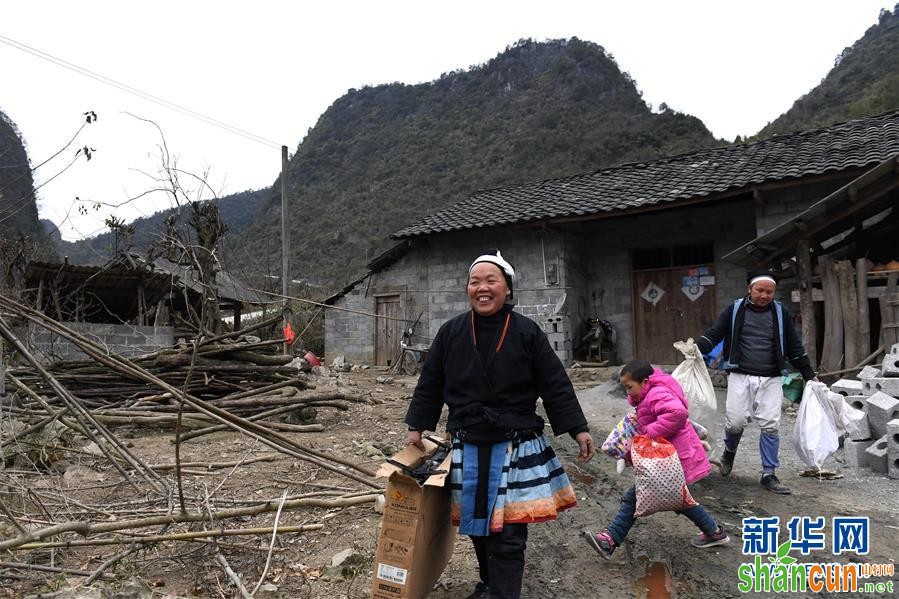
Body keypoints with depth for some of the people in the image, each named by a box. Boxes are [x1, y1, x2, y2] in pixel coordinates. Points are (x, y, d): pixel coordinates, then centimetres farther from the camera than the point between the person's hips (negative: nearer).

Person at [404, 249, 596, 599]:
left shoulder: (527, 332, -6)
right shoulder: (450, 332, 0)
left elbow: (555, 385, -3)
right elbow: (430, 384, 8)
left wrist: (578, 429, -4)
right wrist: (417, 427, 9)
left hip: (515, 446, -3)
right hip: (468, 447, 3)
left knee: (508, 534, -1)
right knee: (477, 525, 16)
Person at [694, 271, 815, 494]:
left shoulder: (780, 312, 7)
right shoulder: (735, 310, 2)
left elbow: (794, 347, 14)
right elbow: (714, 333, -2)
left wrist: (810, 376, 14)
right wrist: (696, 347, -21)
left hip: (771, 379, 2)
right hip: (740, 376, -1)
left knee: (770, 426, -2)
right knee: (735, 422, -6)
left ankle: (768, 474, 13)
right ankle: (729, 451, 26)